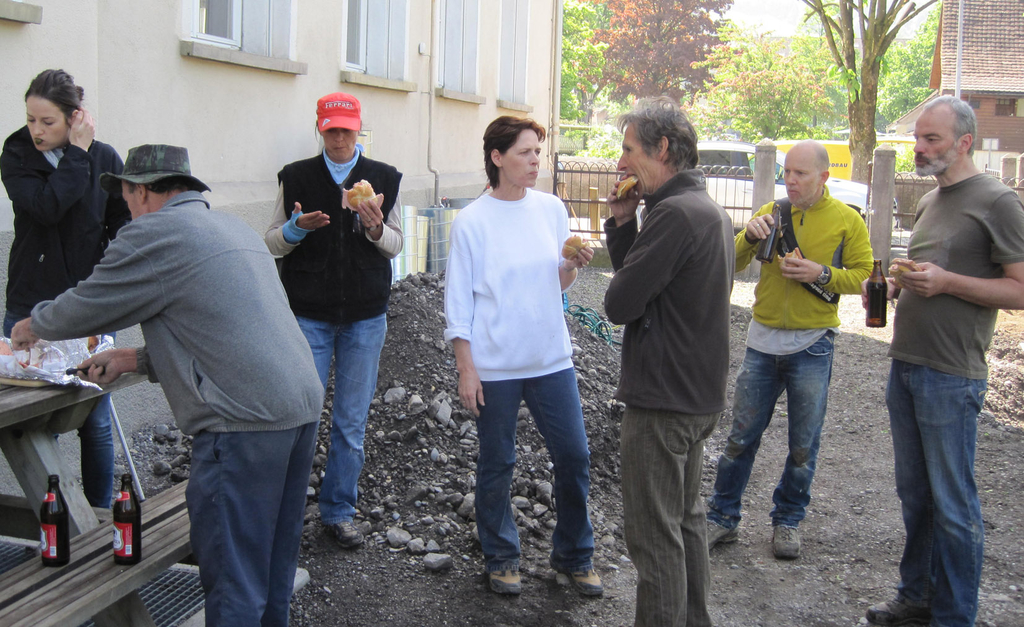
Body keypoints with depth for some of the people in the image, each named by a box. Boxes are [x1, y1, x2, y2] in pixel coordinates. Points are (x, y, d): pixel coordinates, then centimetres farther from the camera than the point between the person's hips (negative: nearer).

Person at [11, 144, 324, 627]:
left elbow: (87, 307, 3)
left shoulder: (155, 232, -5)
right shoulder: (232, 227, 23)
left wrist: (33, 325, 23)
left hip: (246, 421, -9)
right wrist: (136, 359, 25)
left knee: (232, 574, -1)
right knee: (272, 559, 19)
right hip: (304, 402, 9)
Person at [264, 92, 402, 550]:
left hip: (365, 317, 1)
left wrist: (376, 227, -15)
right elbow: (271, 242, 6)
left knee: (351, 421, 7)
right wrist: (296, 228, -16)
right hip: (308, 314, -1)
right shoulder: (296, 177, 2)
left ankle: (338, 512, 20)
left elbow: (396, 246, 7)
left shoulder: (382, 179, 5)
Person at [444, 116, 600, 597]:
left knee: (573, 456, 6)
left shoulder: (551, 209, 5)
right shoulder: (471, 222, -6)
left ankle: (574, 554, 25)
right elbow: (458, 302, -4)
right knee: (497, 465, 8)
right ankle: (500, 557, 27)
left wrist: (574, 265, -9)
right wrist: (466, 370, -8)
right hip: (495, 364, -3)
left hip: (551, 358, 4)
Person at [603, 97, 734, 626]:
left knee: (655, 537, 0)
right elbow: (643, 278, 12)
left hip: (662, 399, -11)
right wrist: (622, 224, 1)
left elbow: (620, 303, -20)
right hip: (700, 393, 11)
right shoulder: (710, 210, 12)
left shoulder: (673, 214, -21)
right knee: (685, 519, 22)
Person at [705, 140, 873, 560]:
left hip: (812, 345, -1)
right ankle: (723, 517, 18)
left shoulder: (847, 220, -1)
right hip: (763, 339, 2)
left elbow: (863, 275, -1)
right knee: (742, 435, 6)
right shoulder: (771, 213, 4)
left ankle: (788, 520, 26)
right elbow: (733, 264, 1)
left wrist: (821, 273, -17)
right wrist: (750, 236, -18)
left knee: (803, 443, 9)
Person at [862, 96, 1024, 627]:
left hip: (951, 378, -8)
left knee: (953, 505, 1)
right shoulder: (929, 201, 16)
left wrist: (946, 281, -21)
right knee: (914, 495, 16)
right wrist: (892, 287, 7)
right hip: (905, 366, 8)